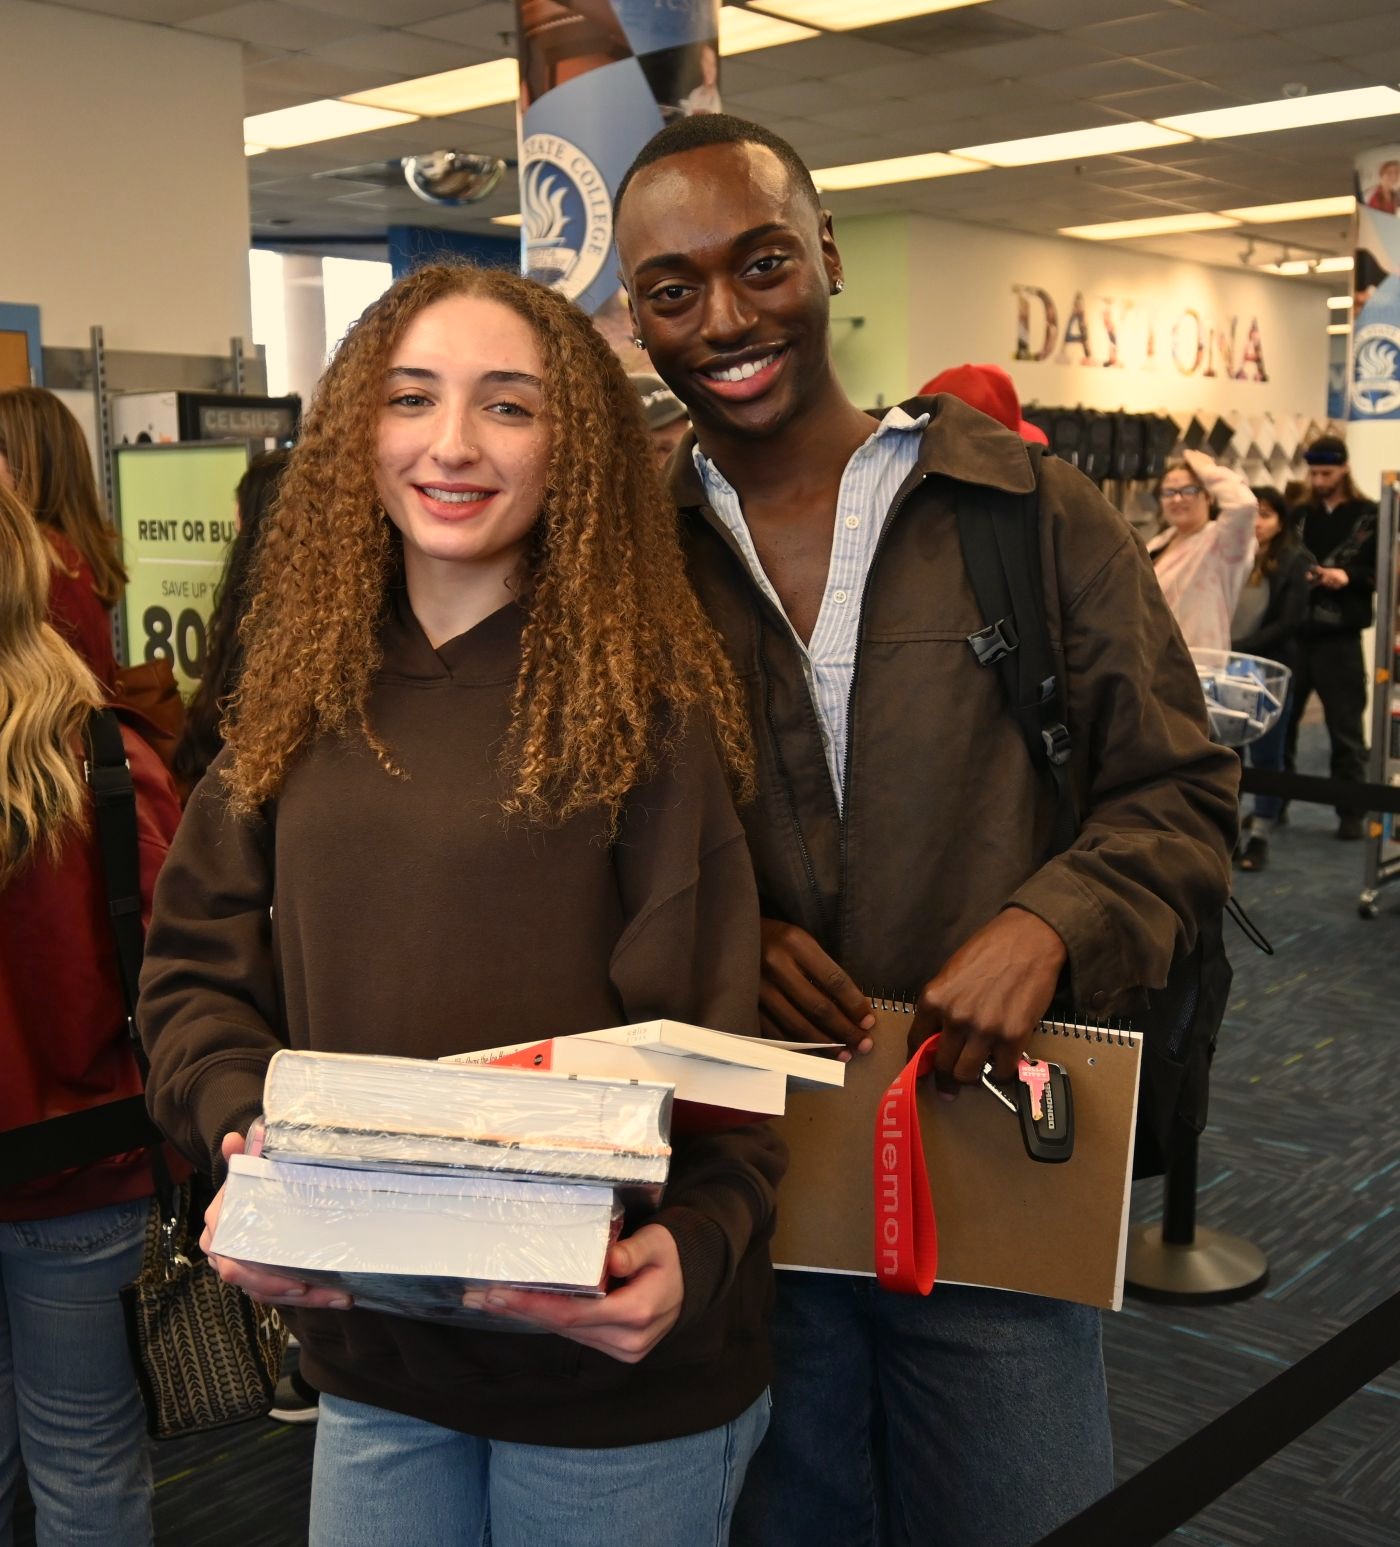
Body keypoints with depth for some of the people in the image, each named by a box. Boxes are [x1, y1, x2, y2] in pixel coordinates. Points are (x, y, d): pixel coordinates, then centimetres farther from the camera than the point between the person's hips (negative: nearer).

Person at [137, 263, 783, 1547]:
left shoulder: (645, 700, -11)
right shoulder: (302, 696, 2)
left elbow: (710, 1033, -13)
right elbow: (200, 965, 4)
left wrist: (695, 1244, -27)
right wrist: (243, 1137, -13)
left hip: (608, 1359, -4)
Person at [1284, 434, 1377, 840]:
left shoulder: (1370, 516, 0)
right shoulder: (1299, 514, 11)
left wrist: (1348, 576, -17)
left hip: (1340, 638, -3)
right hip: (1292, 634, 4)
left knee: (1346, 729, 4)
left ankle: (1352, 812, 12)